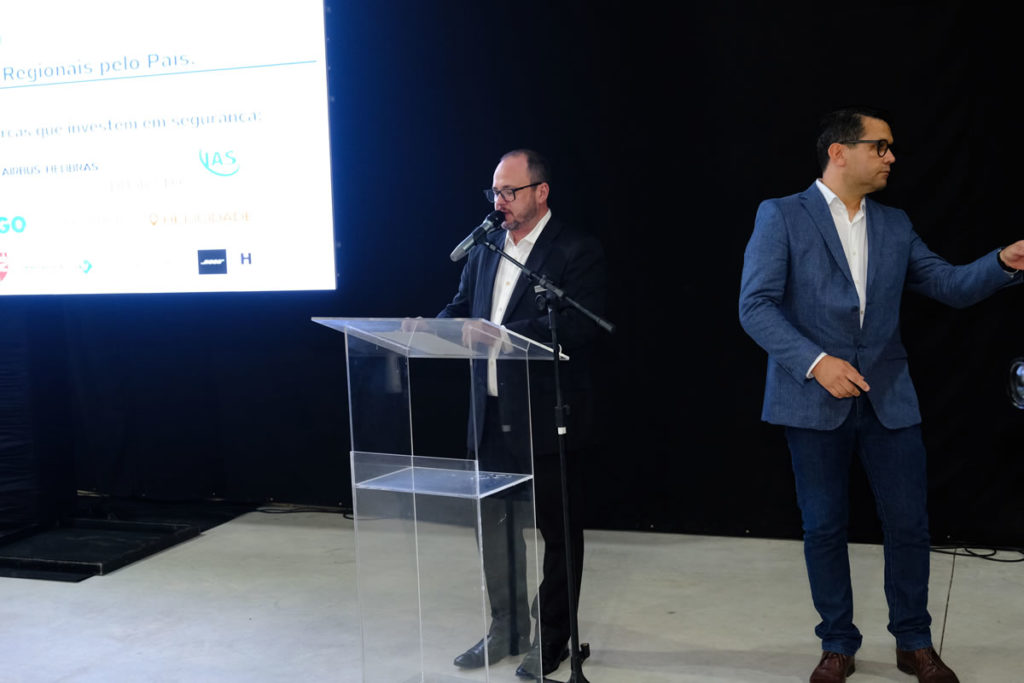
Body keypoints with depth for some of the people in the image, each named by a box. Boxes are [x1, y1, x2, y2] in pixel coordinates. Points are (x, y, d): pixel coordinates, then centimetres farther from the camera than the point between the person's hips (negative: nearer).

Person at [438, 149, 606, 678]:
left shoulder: (578, 251, -10)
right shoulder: (486, 248, 10)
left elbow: (578, 326, -21)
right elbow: (460, 308, 12)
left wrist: (500, 334, -30)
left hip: (548, 417, -6)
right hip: (492, 416, 6)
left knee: (557, 529, 7)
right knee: (494, 524, 15)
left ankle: (551, 639, 23)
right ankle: (506, 630, 31)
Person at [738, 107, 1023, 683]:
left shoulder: (894, 225, 12)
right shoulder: (781, 216, -3)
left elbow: (950, 285, 10)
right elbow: (755, 306, -10)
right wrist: (815, 361, -20)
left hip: (889, 397, 4)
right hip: (815, 399, -4)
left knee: (910, 525, 6)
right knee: (824, 528, 7)